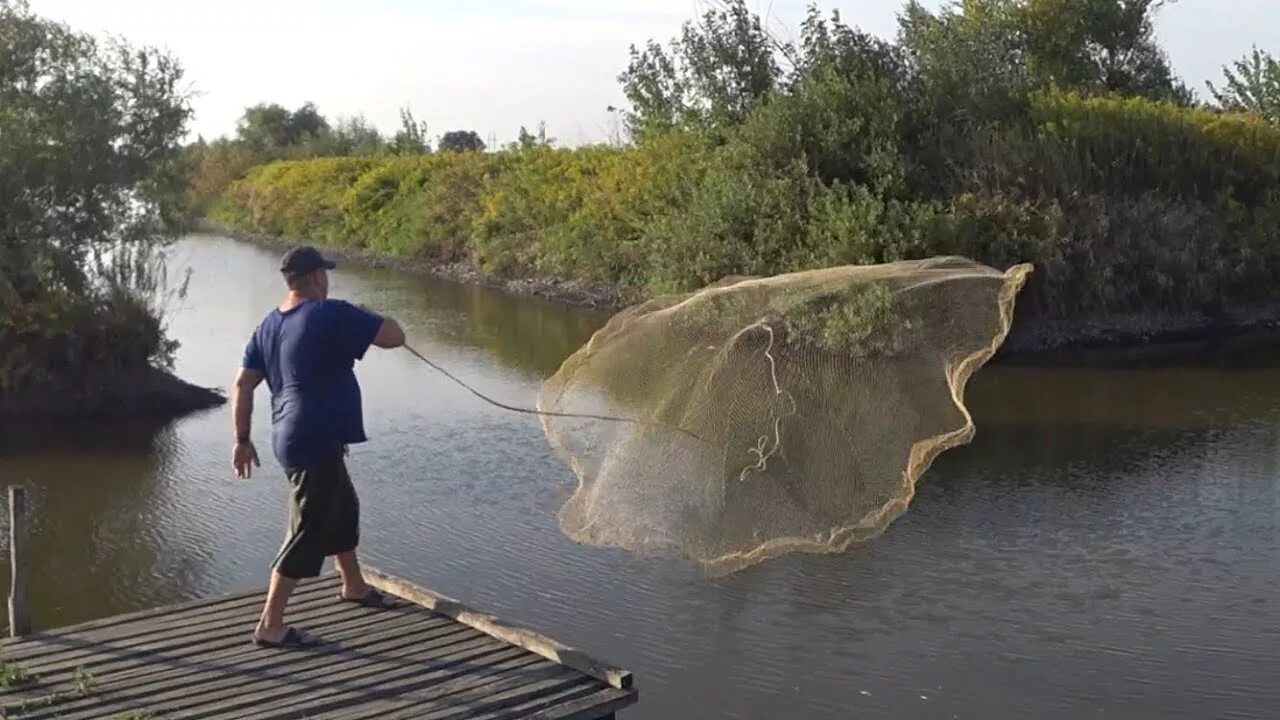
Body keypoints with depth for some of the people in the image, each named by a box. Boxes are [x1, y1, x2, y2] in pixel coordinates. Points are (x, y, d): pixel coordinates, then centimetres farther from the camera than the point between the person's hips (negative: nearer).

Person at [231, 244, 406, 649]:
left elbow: (243, 384, 8)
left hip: (293, 440, 9)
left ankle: (354, 586, 45)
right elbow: (395, 337, -15)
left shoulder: (269, 325, 9)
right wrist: (366, 317, 5)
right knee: (308, 533, -2)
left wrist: (243, 440, 13)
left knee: (343, 509, 27)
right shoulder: (331, 314, -15)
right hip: (316, 443, -9)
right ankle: (270, 626, 2)